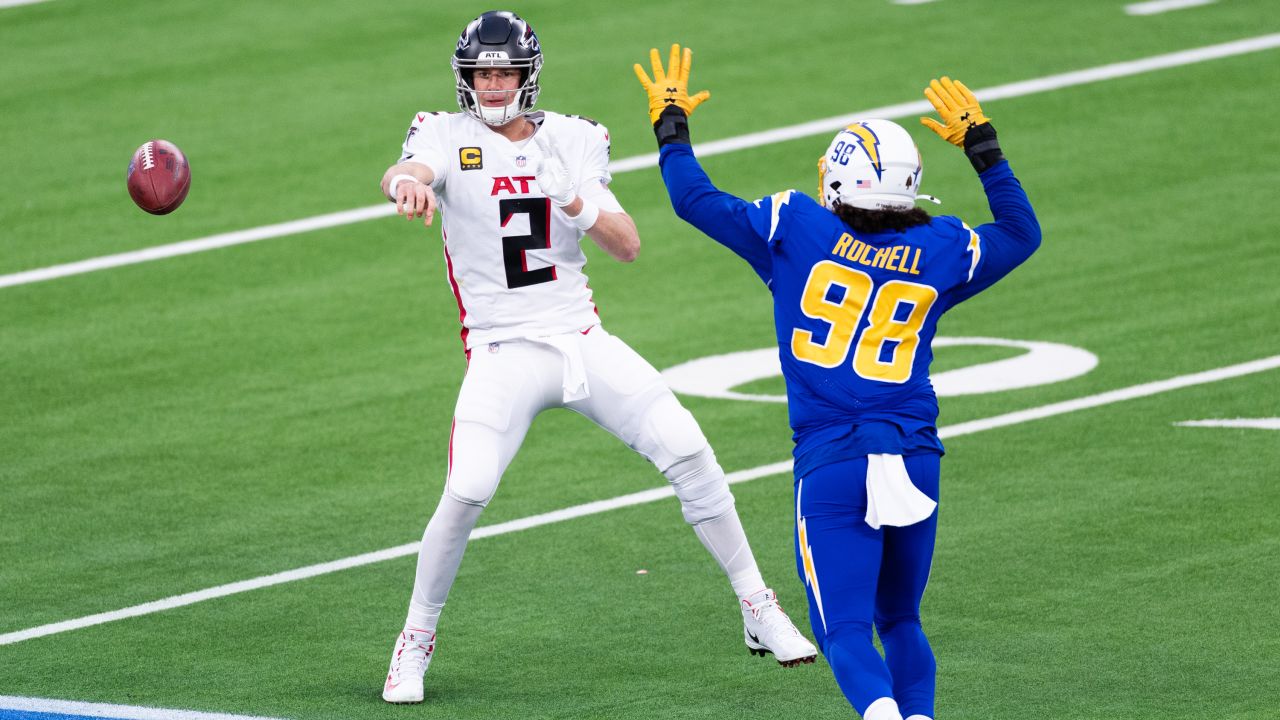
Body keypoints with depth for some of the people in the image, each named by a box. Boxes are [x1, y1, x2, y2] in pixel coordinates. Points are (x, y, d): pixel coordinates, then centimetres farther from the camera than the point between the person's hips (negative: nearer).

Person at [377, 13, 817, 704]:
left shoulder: (571, 141, 6)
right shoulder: (450, 136, -2)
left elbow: (628, 246, -1)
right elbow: (403, 172, -26)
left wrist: (579, 207, -22)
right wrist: (407, 182, -52)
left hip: (580, 338, 3)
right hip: (502, 353, -3)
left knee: (688, 453, -5)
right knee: (466, 492, -21)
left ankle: (757, 608, 11)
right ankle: (416, 637, 0)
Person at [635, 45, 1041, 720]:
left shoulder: (797, 229, -2)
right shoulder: (941, 252, 6)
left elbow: (696, 200, 7)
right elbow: (1021, 232, 25)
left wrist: (670, 126, 22)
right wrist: (981, 144, 31)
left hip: (831, 466, -3)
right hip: (915, 457, 3)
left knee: (845, 628, -4)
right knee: (900, 619, 20)